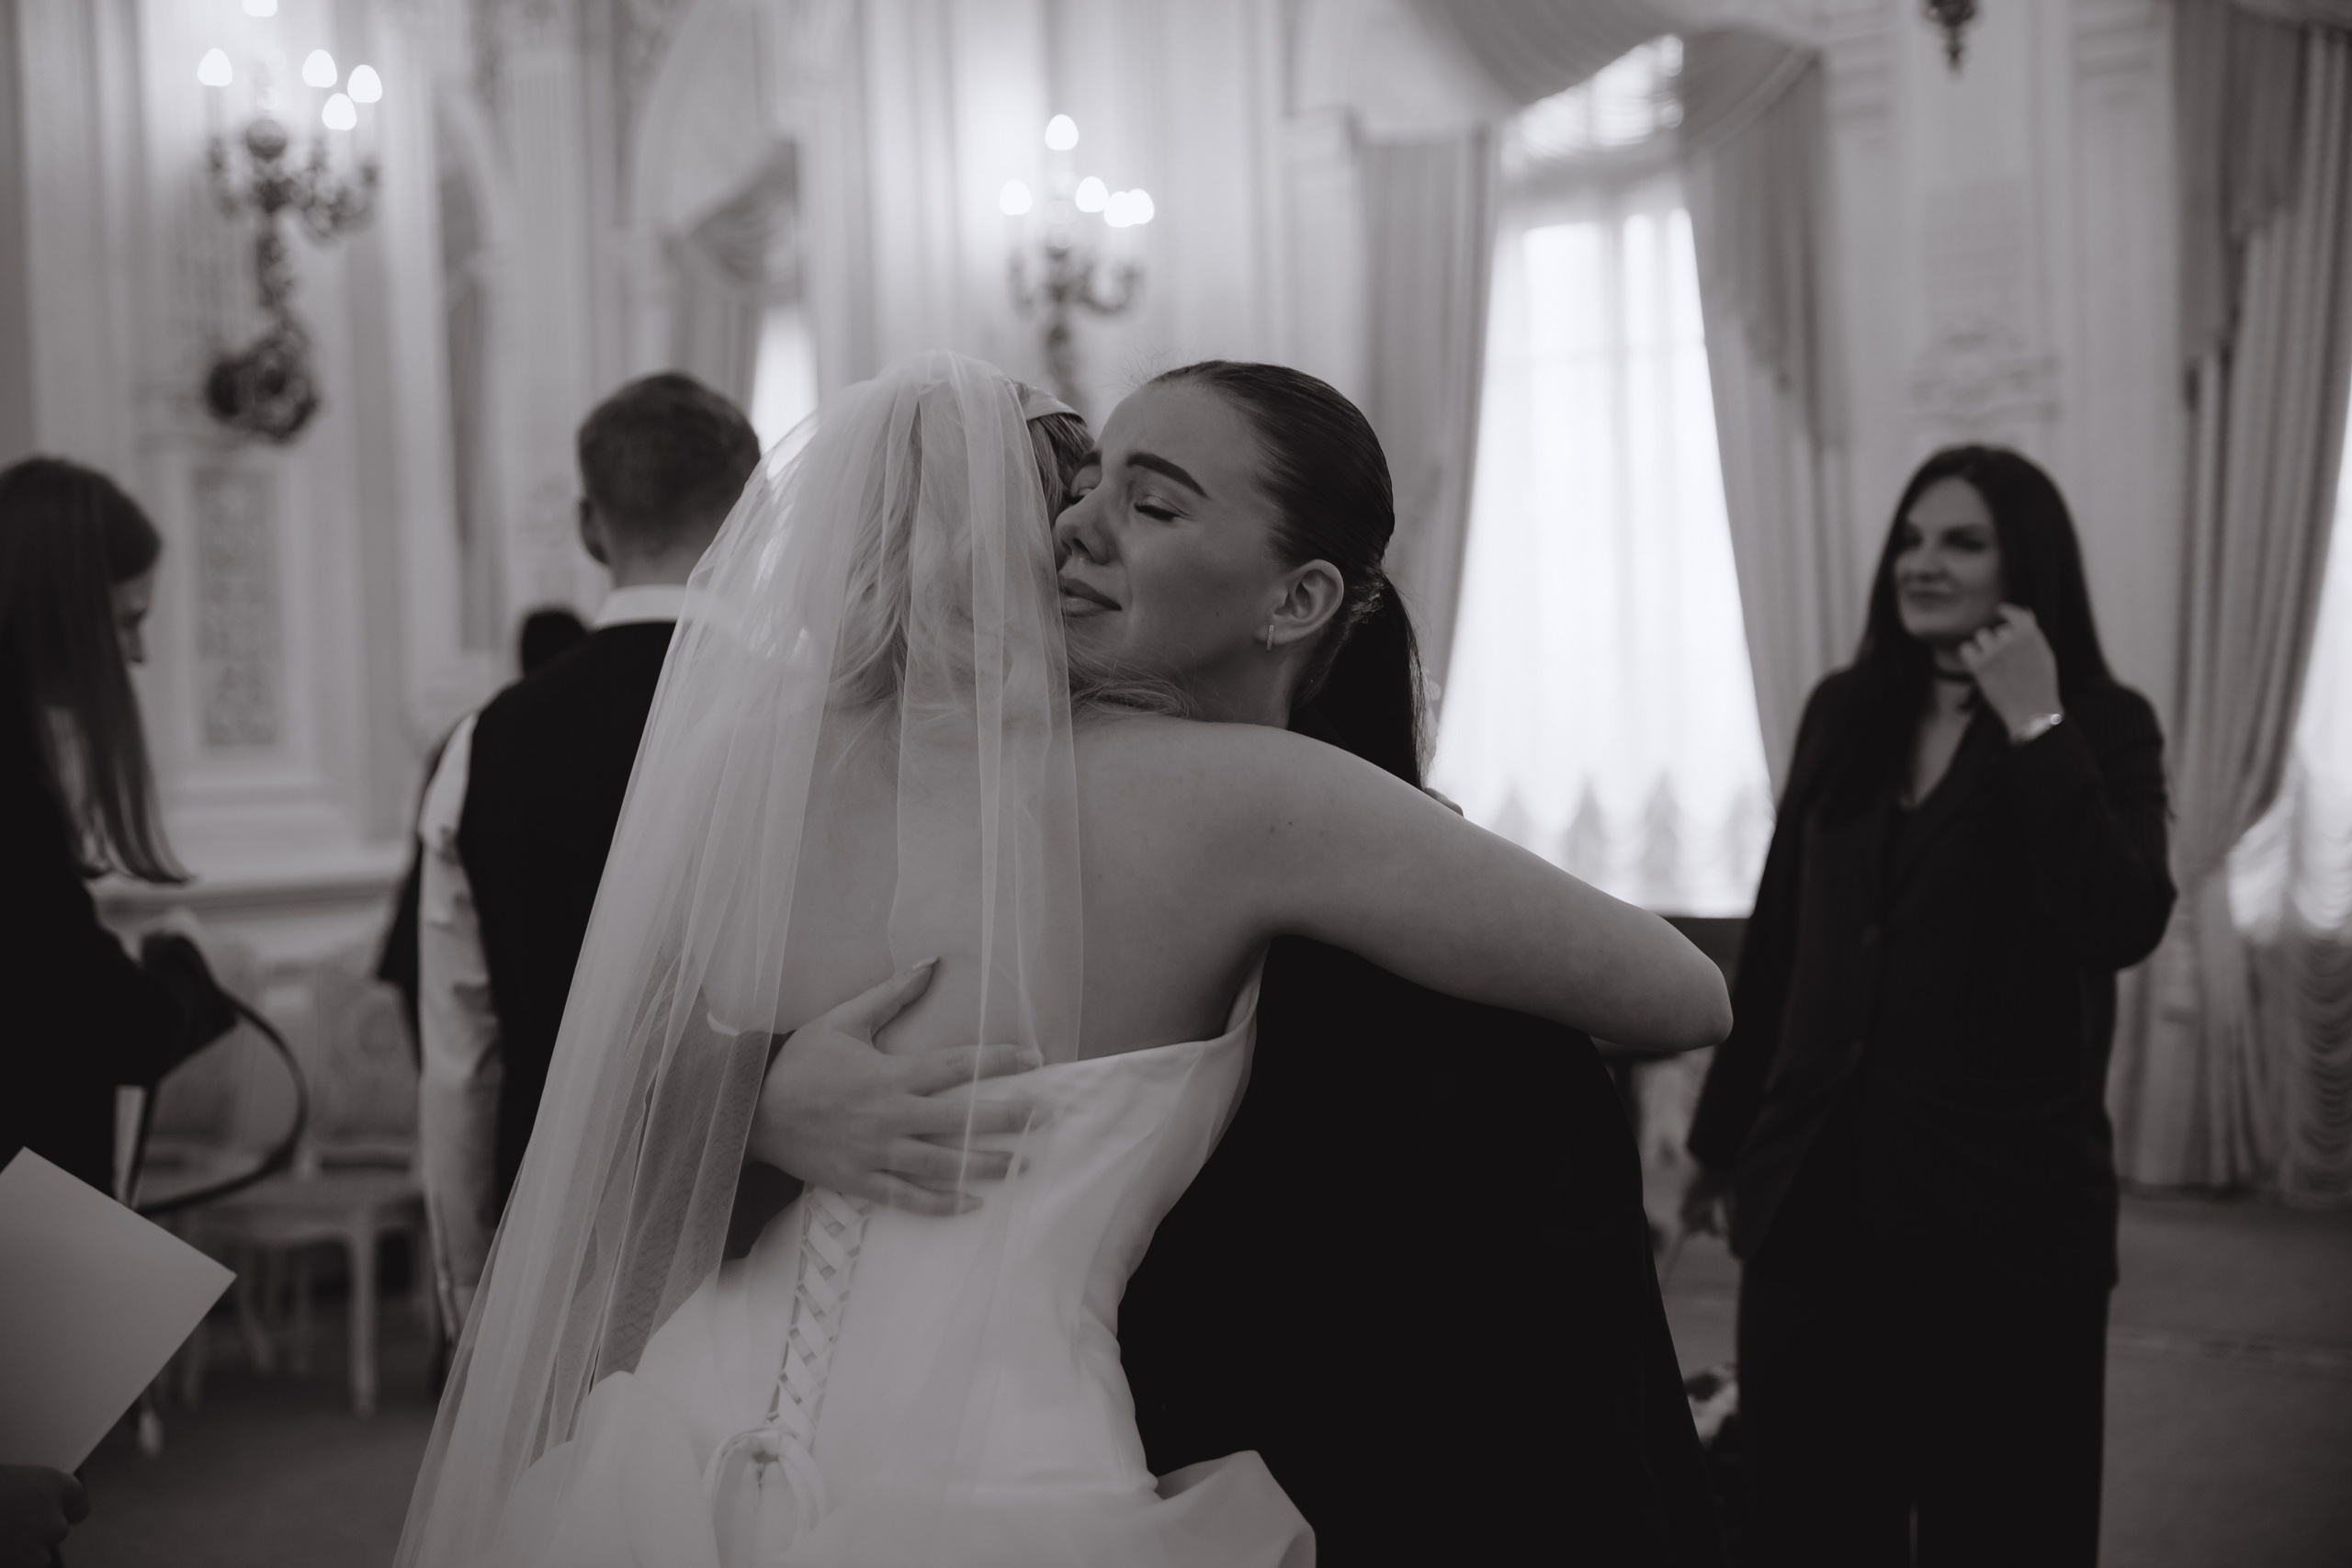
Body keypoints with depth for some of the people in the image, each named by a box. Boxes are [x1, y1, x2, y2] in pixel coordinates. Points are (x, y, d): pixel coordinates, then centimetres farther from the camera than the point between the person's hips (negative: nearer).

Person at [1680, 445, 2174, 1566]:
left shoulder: (2103, 727, -3)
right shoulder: (1843, 714, 9)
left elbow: (2122, 925, -21)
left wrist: (2037, 728, -18)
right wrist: (1721, 1134, 18)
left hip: (2004, 1196, -4)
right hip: (1821, 1187, 4)